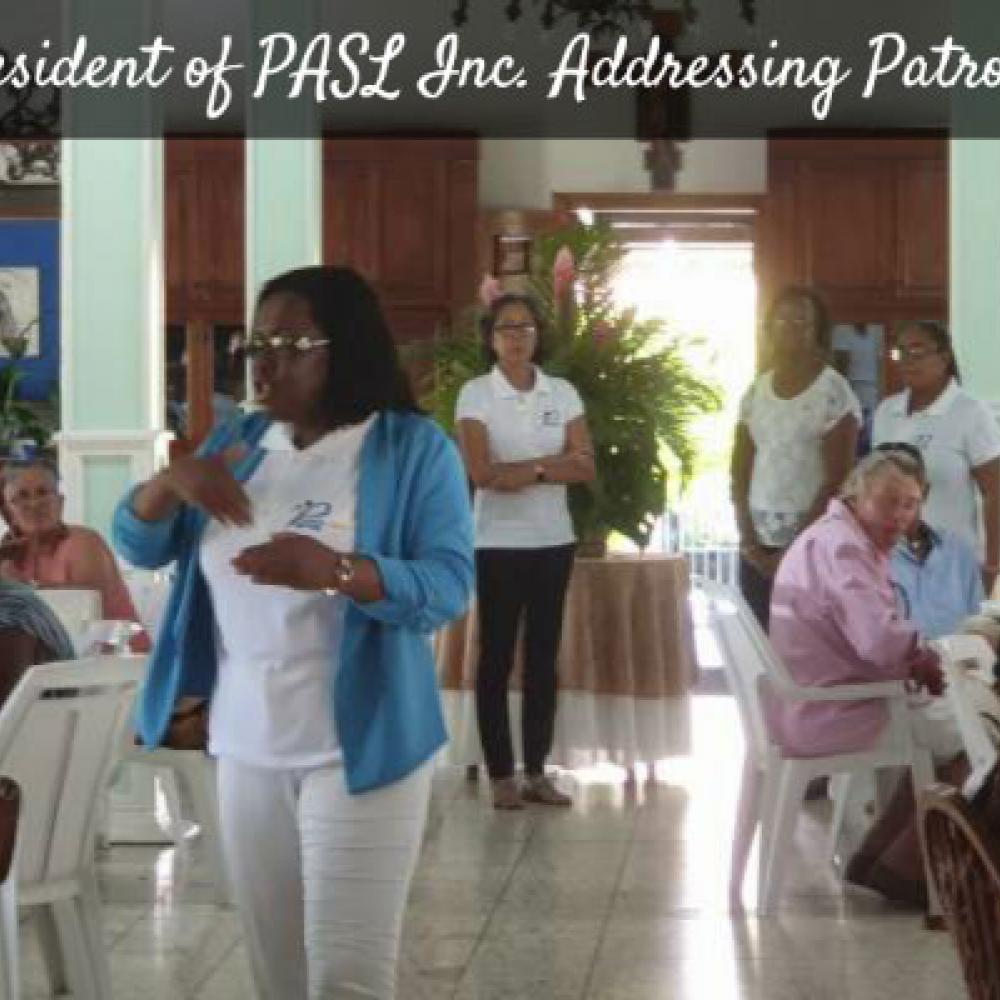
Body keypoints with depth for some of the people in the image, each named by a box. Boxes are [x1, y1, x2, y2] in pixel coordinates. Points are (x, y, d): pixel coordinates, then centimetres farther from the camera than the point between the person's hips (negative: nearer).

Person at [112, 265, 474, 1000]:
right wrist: (172, 480, -9)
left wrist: (335, 571, -33)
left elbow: (449, 585, -16)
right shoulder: (239, 443, 12)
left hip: (357, 749, -6)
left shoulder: (412, 447, -6)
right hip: (247, 749, 6)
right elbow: (138, 547, 13)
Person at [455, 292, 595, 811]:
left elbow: (585, 467, -3)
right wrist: (550, 465, -10)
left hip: (554, 541, 4)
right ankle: (501, 775, 6)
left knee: (544, 657, 7)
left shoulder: (563, 393, 5)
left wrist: (524, 469, -14)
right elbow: (480, 473, -16)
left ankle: (537, 771, 15)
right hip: (498, 543, -3)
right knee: (497, 657, 1)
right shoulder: (475, 394, -5)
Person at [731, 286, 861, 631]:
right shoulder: (756, 391, 10)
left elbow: (836, 482, -10)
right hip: (759, 545, 5)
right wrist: (748, 540, -1)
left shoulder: (833, 392, -6)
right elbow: (740, 471, 10)